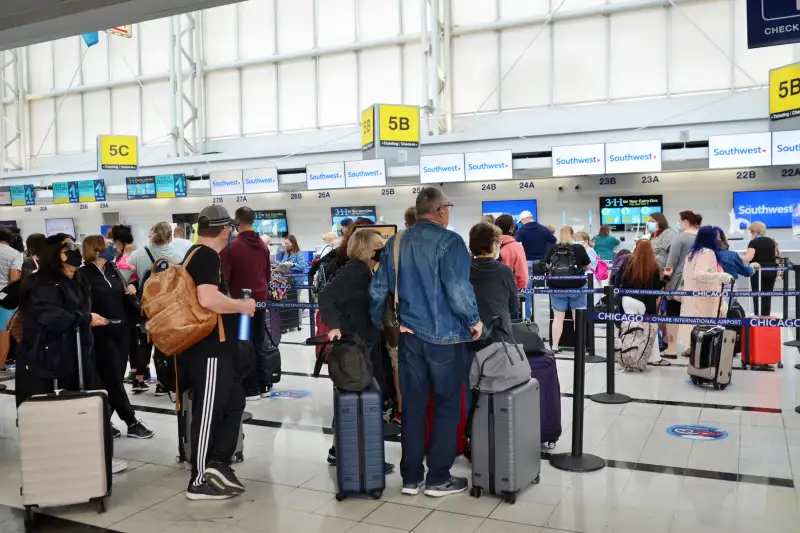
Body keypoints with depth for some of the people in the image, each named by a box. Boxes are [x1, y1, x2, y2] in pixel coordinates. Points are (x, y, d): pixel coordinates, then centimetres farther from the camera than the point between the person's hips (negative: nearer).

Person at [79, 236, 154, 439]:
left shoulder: (112, 269, 11)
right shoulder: (83, 274, -8)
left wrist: (129, 291, 0)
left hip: (121, 329, 7)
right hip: (101, 333, -7)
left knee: (114, 378, 10)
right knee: (113, 379, 0)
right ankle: (132, 423, 5)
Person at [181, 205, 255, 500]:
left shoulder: (197, 254, 15)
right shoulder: (207, 256, -16)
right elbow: (208, 299, -31)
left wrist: (234, 306, 23)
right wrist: (242, 306, -16)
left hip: (210, 348, 10)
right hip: (209, 349, -10)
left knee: (234, 402, 16)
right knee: (208, 412, -1)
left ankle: (217, 463, 15)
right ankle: (200, 482, 10)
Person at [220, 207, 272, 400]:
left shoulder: (231, 247, -13)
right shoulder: (263, 246, 8)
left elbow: (224, 277, -14)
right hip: (260, 300, 6)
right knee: (260, 344, 13)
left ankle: (251, 389, 5)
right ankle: (264, 386, 17)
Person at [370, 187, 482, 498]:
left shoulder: (396, 242, 7)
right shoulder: (449, 241, -12)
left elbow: (378, 288, 9)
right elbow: (458, 288, -21)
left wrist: (378, 322, 20)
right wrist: (474, 321, -7)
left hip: (409, 334, 6)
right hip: (445, 335, -6)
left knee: (412, 404, 12)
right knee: (447, 404, 6)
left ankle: (411, 476, 19)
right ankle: (438, 478, 12)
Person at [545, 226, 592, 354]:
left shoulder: (552, 248, -2)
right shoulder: (579, 248, -7)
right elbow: (588, 267, 4)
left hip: (557, 288, 2)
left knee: (558, 317, 6)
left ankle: (554, 347, 8)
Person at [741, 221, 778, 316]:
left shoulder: (753, 242, -10)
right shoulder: (771, 241, 9)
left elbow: (748, 258, -19)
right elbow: (778, 255, 14)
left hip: (758, 271, -5)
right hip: (771, 271, 5)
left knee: (757, 294, 1)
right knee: (767, 294, 10)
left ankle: (758, 316, -1)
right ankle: (766, 316, 11)